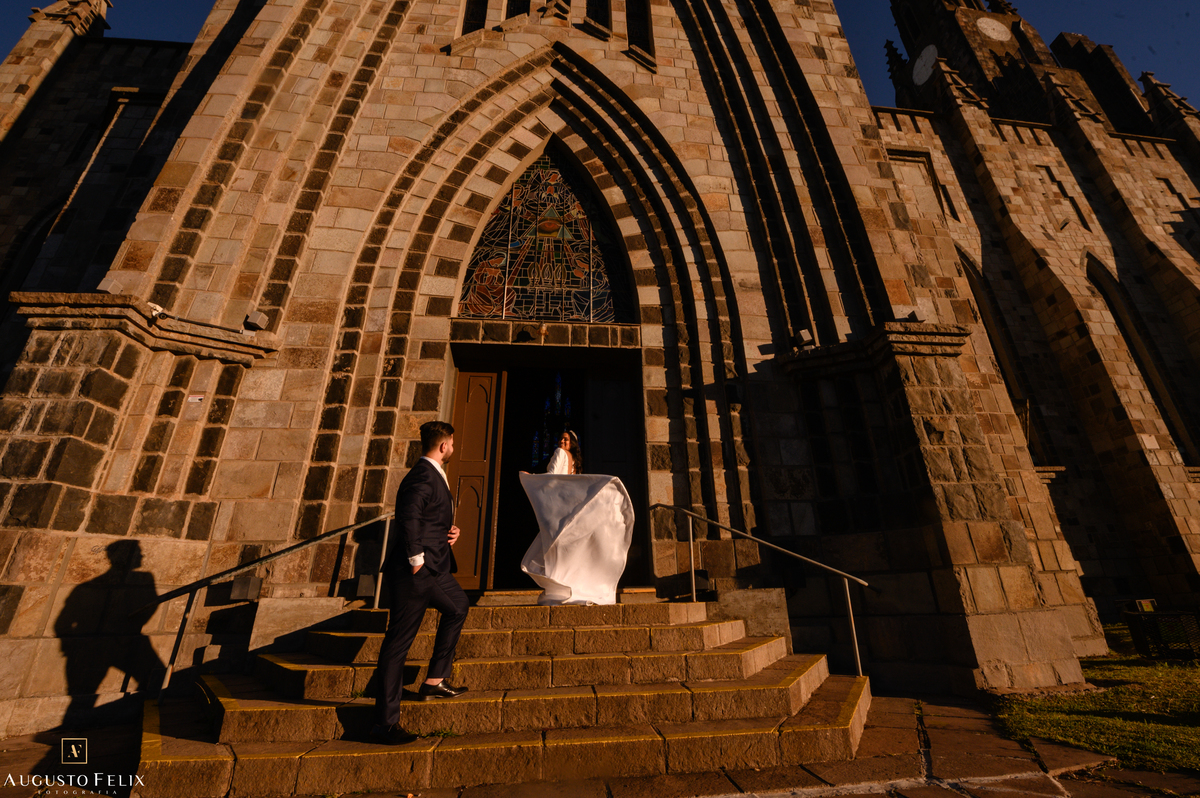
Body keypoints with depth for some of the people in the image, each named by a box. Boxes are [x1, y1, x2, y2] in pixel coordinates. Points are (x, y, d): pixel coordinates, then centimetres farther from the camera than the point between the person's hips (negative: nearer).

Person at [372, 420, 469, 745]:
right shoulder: (423, 477, -18)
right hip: (415, 571, -11)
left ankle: (434, 682, 34)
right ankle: (386, 722, 13)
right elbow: (409, 515, -33)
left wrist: (450, 530, 5)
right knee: (398, 642, 0)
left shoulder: (436, 475, 14)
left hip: (434, 568, 11)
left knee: (458, 606, 25)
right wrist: (416, 557, -26)